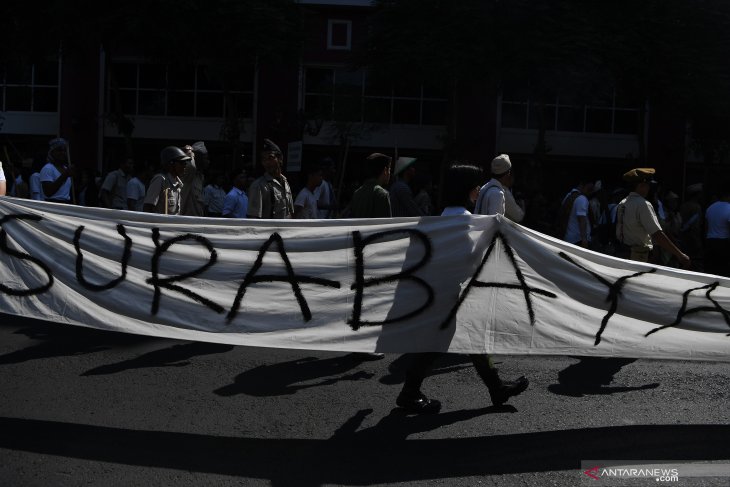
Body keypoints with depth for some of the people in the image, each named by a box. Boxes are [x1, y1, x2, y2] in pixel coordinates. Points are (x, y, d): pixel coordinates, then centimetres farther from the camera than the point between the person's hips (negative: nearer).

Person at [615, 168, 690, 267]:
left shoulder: (622, 204, 9)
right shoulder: (643, 205, -17)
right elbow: (657, 234, -24)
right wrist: (680, 255, -23)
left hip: (622, 253, 9)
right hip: (637, 257, -8)